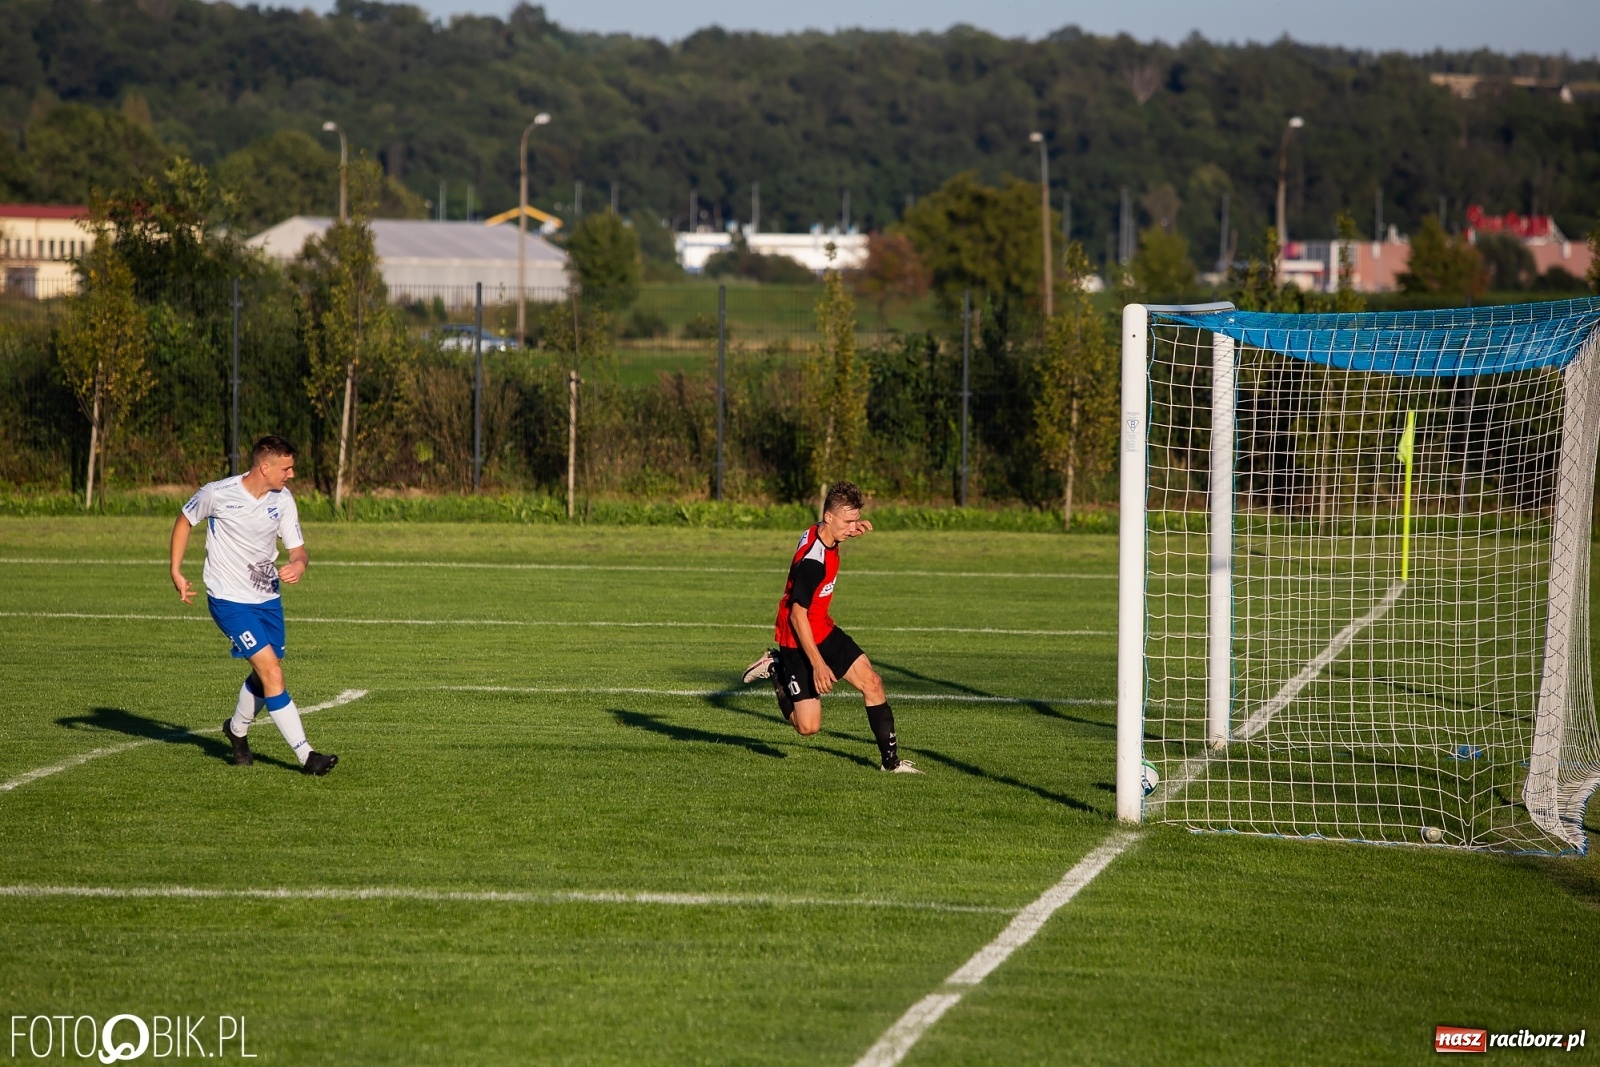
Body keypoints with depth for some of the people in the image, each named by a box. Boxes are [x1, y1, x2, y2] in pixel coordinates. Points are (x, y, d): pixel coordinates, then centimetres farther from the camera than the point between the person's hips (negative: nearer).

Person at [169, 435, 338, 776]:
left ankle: (237, 729, 44)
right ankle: (306, 756, -15)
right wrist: (176, 572, -2)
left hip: (268, 599, 6)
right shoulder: (217, 494, -17)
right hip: (230, 600, -6)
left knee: (266, 676, 14)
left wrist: (299, 565, -24)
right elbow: (185, 521, 1)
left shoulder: (283, 499, -4)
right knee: (271, 671, -16)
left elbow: (298, 549, 0)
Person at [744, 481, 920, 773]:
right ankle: (776, 669, 16)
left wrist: (854, 528, 7)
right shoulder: (812, 560, -31)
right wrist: (818, 664, -26)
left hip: (824, 631, 9)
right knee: (808, 726, -8)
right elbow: (797, 615, -27)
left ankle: (890, 760, 5)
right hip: (799, 641, -9)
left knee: (871, 682, -3)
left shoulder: (818, 533, -2)